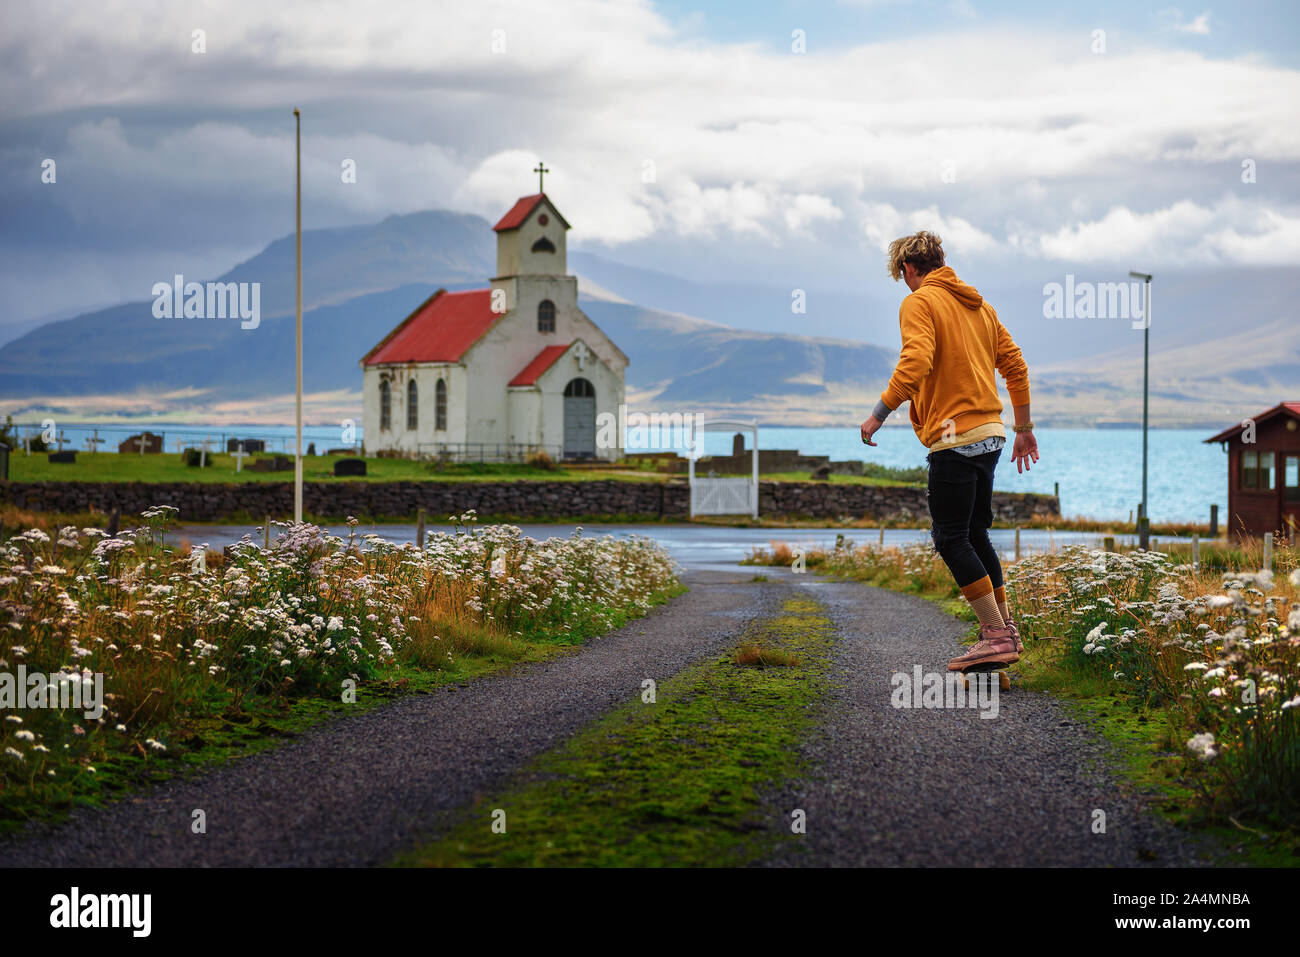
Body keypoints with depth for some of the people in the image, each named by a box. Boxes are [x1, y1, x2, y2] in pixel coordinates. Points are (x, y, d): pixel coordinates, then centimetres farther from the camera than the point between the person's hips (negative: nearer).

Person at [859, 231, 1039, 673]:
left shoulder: (919, 302, -5)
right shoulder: (979, 304, 18)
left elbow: (916, 360, -21)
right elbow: (1015, 365, 18)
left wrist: (879, 413, -16)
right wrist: (1024, 429, 24)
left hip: (955, 437, -8)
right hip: (990, 433, 8)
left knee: (951, 539, -5)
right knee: (975, 534, 16)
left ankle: (996, 634, -9)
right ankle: (1005, 630, 16)